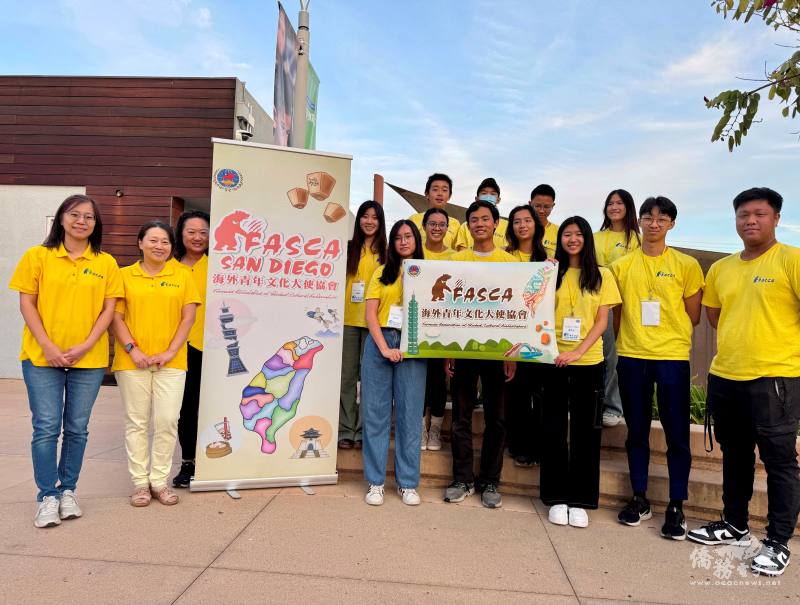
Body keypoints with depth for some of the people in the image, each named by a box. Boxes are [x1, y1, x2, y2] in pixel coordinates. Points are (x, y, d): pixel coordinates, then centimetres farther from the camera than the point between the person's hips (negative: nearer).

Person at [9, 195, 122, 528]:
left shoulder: (106, 263, 4)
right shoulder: (37, 256, 2)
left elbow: (109, 308, 2)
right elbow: (26, 303, 0)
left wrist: (86, 345, -10)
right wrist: (47, 346, -10)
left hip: (89, 359, 1)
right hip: (42, 356, -1)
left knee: (77, 428, 9)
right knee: (46, 427, 0)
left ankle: (68, 490, 24)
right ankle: (47, 495, 14)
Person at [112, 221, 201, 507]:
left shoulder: (182, 275, 6)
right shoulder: (125, 275, 6)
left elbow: (188, 316, 2)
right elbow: (117, 316, 3)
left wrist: (170, 351, -6)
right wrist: (132, 349, -9)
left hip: (171, 361, 0)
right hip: (133, 361, 0)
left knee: (167, 421, 0)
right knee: (136, 421, 7)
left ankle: (160, 480, 14)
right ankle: (140, 481, 18)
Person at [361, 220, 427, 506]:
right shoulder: (382, 272, 10)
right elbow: (370, 314, 2)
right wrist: (384, 347, -9)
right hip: (379, 343, 1)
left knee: (409, 414, 3)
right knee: (376, 413, 3)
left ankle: (407, 483, 14)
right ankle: (375, 481, 13)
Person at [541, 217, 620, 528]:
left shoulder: (602, 275, 4)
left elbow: (601, 321, -2)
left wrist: (578, 351, -14)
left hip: (589, 362, -1)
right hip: (554, 361, 1)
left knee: (585, 432, 5)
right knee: (554, 429, 5)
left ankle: (579, 500, 18)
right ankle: (556, 497, 18)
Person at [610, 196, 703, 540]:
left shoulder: (686, 265, 2)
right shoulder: (621, 266, 6)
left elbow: (693, 317, 6)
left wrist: (665, 334, 5)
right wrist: (630, 338, 3)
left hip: (672, 357, -1)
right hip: (631, 357, 2)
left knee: (677, 434, 2)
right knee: (637, 431, 10)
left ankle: (676, 507, 15)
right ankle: (639, 499, 23)